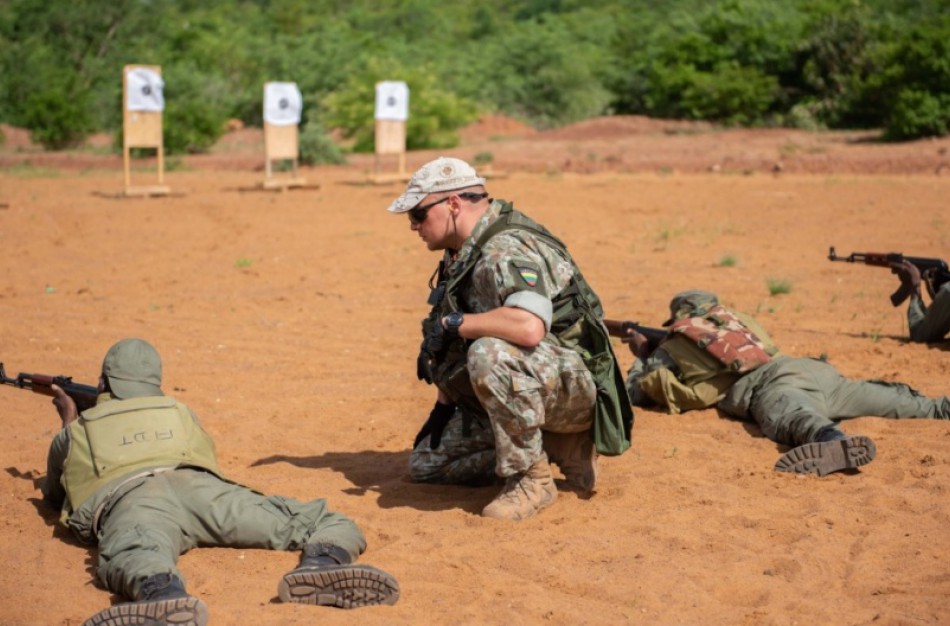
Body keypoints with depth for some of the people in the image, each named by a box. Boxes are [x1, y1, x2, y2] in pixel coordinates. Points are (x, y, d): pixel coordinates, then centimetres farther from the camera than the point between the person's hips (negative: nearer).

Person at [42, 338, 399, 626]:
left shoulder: (73, 434, 35)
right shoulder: (179, 413, 40)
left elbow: (55, 495, 54)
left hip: (129, 498, -1)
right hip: (196, 484, 2)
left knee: (134, 554, -36)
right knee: (331, 526, 0)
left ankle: (164, 595, -76)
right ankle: (323, 563, -40)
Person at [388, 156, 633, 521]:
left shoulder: (507, 251, -23)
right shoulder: (461, 255, 9)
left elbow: (529, 327, -42)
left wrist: (452, 323, -29)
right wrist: (444, 406, 14)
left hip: (573, 385, -11)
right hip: (514, 394, 11)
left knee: (489, 354, -39)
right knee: (424, 463, 11)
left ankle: (532, 479, -19)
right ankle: (562, 447, 10)